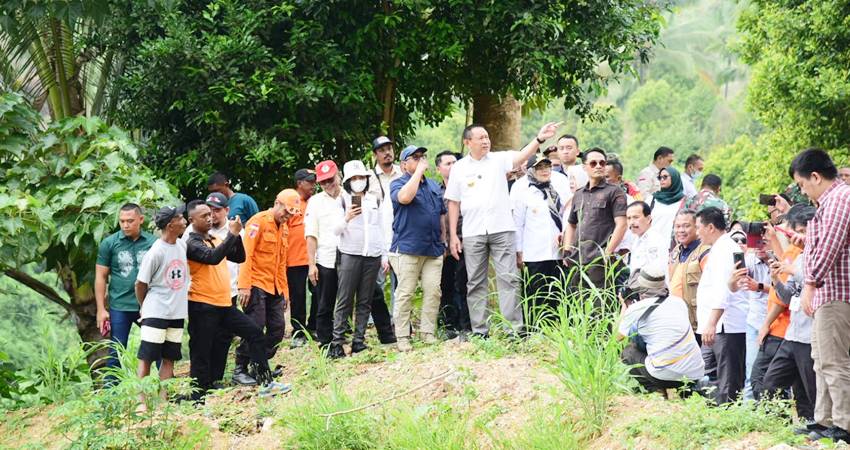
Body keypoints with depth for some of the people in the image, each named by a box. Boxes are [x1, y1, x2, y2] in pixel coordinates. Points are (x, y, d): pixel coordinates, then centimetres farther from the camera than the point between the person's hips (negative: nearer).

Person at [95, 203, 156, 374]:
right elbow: (101, 277, 3)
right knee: (116, 354, 5)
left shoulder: (153, 242, 2)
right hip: (120, 307, -1)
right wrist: (101, 309, -2)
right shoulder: (109, 243, 0)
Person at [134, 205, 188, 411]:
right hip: (156, 313, -7)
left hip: (177, 313, 7)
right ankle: (142, 401, 0)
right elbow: (141, 283, -8)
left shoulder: (182, 246, 3)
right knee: (146, 357, -3)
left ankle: (162, 400, 13)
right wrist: (144, 307, 4)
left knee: (169, 357, 8)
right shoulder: (156, 252, -18)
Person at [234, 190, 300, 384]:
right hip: (256, 285, -8)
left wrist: (284, 291, 20)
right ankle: (240, 371, -3)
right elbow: (246, 254, -16)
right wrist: (244, 286, -22)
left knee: (278, 328, 3)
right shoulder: (259, 222, -10)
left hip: (274, 288, 8)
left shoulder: (283, 228, 16)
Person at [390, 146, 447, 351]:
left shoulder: (434, 186, 19)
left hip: (433, 249, 5)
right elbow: (405, 197, -24)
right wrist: (419, 172, -15)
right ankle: (402, 337, -2)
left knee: (433, 292, 0)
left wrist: (443, 242, 18)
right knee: (405, 293, -5)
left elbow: (442, 215, 24)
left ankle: (428, 332, 8)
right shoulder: (397, 184, 0)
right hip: (407, 248, -5)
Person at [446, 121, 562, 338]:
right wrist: (453, 236, 3)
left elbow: (522, 156, -15)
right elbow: (453, 203, 8)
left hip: (501, 230, -1)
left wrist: (540, 139, -33)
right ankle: (480, 330, 12)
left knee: (508, 278, -5)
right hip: (472, 233, 1)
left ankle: (515, 327, -7)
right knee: (476, 283, 6)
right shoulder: (459, 168, 7)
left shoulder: (498, 160, 4)